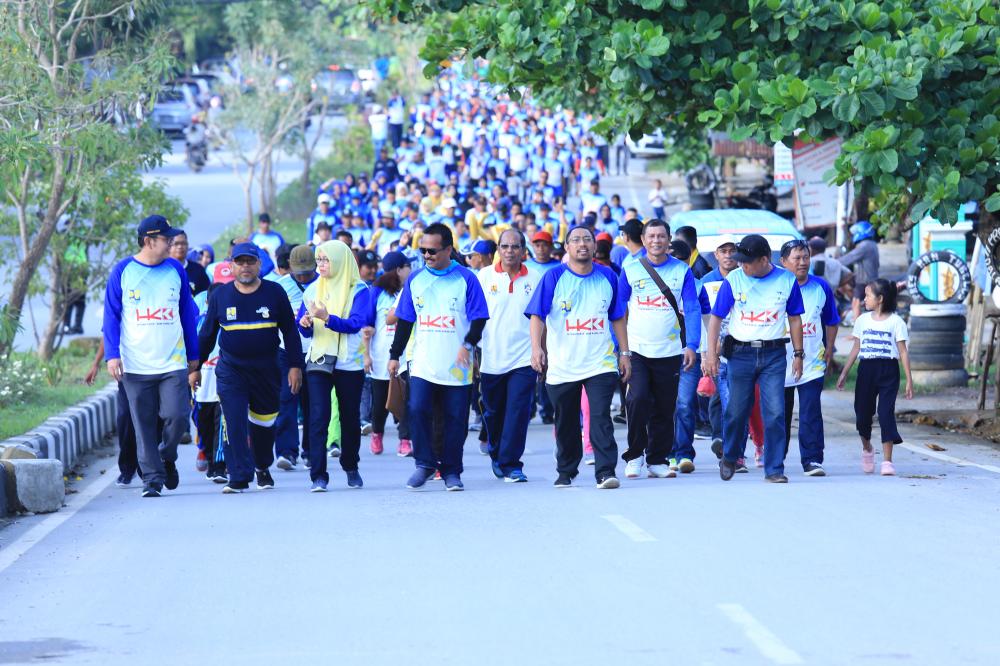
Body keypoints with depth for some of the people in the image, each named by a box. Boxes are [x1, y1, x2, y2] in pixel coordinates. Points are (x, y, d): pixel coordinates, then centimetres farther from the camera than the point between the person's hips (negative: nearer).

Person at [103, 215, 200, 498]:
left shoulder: (175, 270, 7)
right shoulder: (123, 271, 1)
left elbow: (188, 314, 14)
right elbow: (111, 316, 2)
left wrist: (193, 355, 15)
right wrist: (112, 355, -8)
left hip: (173, 364, 1)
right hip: (136, 366, -1)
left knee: (177, 416, -10)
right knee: (144, 426, 0)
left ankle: (167, 457, 18)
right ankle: (152, 477, 8)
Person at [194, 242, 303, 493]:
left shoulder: (275, 293, 1)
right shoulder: (220, 295, 2)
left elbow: (289, 331, 5)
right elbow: (207, 334, 10)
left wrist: (295, 365, 0)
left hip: (266, 369, 1)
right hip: (230, 370, -1)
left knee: (264, 422, 10)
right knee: (234, 423, -12)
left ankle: (262, 468, 33)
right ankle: (239, 477, -10)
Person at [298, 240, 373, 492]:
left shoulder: (358, 290, -3)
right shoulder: (313, 290, 9)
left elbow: (356, 323, -16)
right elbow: (304, 329, 10)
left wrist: (326, 318, -29)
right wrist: (305, 323, -14)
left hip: (349, 362, -2)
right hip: (318, 361, 2)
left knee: (350, 417, 10)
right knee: (318, 416, -11)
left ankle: (351, 467, 31)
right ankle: (318, 475, -14)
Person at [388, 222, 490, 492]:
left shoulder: (466, 279, -1)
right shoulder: (415, 279, 9)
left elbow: (479, 317, 0)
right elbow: (404, 321, 15)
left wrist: (468, 344, -14)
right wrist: (395, 355, 13)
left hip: (456, 366, -2)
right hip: (423, 365, 2)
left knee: (455, 419, 2)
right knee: (418, 409, -13)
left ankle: (451, 471, 13)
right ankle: (425, 463, 0)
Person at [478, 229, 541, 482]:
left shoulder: (535, 278, 3)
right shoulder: (485, 276, 3)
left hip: (524, 359, -1)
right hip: (491, 359, 1)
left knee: (518, 411, -10)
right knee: (493, 413, 11)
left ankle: (511, 464, -6)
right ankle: (497, 455, 33)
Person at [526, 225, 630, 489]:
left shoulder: (607, 277, 6)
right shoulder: (554, 277, -2)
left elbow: (617, 317, 14)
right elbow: (537, 315, -7)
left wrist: (625, 353, 11)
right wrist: (536, 347, -21)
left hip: (600, 362, 0)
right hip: (562, 365, 0)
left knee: (601, 418, -13)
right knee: (566, 422, 11)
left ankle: (606, 472, -16)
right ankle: (565, 472, 27)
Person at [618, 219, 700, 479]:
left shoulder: (682, 271, 3)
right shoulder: (630, 270, 4)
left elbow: (692, 309, -1)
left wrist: (691, 345, -12)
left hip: (669, 351, 1)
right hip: (636, 349, -1)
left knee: (664, 408, 5)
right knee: (638, 399, -18)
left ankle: (657, 460, 18)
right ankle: (634, 455, -2)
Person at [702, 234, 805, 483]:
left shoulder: (787, 280, -1)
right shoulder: (734, 280, -3)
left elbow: (794, 318, 10)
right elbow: (716, 317, 1)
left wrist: (798, 354, 8)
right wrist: (711, 354, -4)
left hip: (773, 354, 0)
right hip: (741, 353, 0)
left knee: (775, 413, -8)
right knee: (737, 411, 8)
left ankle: (774, 469, -2)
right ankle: (730, 457, 33)